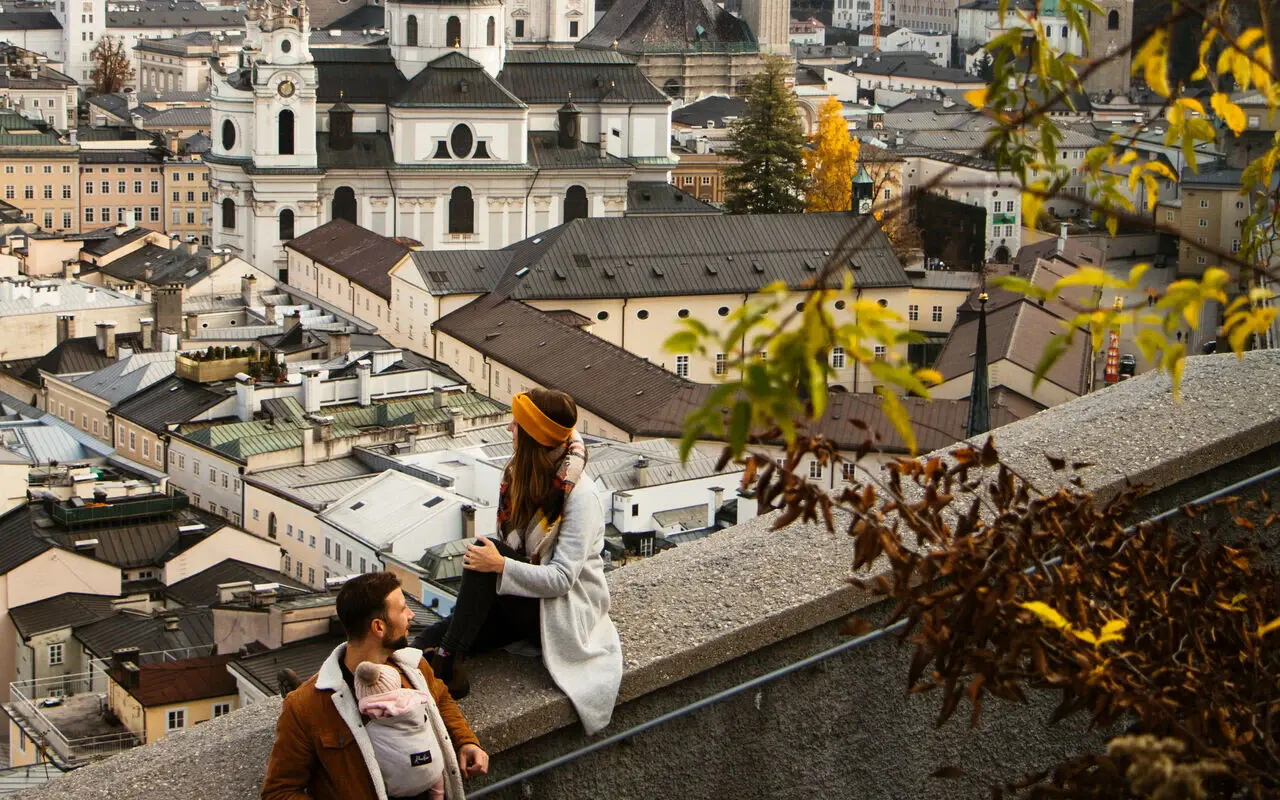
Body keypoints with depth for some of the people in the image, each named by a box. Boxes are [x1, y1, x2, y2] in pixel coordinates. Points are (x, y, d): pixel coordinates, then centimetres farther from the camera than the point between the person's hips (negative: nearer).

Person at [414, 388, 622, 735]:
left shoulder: (579, 495, -17)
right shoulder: (518, 474, 5)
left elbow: (561, 577, -23)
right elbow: (504, 549, 11)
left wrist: (500, 565, -31)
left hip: (564, 611, -7)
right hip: (522, 601, 7)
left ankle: (446, 661, -35)